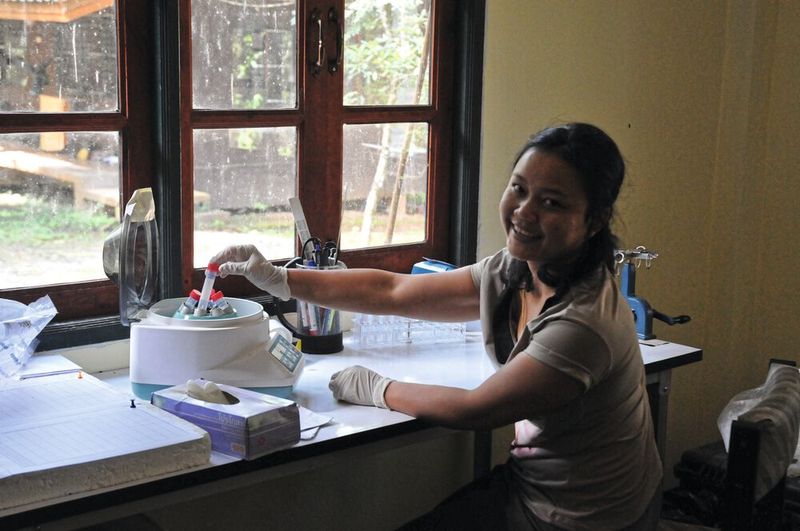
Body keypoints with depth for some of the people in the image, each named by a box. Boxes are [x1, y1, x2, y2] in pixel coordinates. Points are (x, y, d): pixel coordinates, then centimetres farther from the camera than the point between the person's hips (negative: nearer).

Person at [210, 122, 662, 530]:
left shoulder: (582, 323, -31)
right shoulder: (511, 274, -5)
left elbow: (472, 410, -23)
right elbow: (393, 291, 1)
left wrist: (376, 389, -8)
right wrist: (279, 279, -2)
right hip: (531, 480, 7)